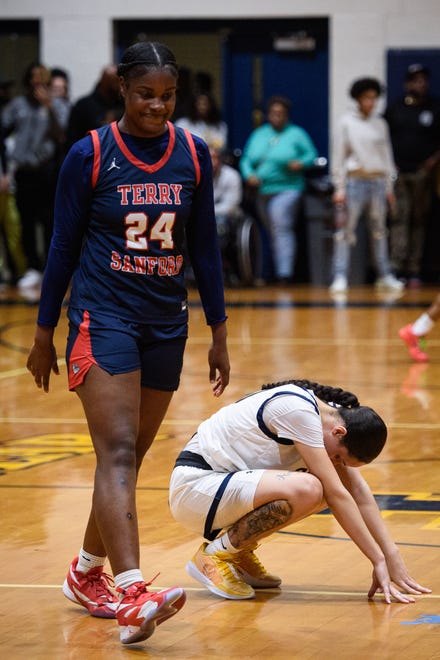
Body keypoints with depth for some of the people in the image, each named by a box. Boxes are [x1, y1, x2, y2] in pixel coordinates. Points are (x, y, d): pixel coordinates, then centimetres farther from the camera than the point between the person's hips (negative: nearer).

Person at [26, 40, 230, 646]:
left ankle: (87, 572, 30)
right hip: (103, 317, -5)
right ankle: (133, 595, -29)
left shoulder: (194, 155, 5)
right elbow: (64, 246, 0)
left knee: (131, 456, 12)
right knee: (118, 453, -17)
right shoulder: (90, 155, -6)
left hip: (165, 323, 5)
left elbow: (205, 247, 11)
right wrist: (44, 334, 2)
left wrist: (218, 334, 10)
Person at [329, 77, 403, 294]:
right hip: (355, 180, -4)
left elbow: (387, 154, 16)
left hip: (378, 181, 4)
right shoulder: (346, 123, 1)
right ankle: (340, 277, -6)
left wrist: (389, 186, 12)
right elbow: (338, 156, 0)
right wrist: (339, 187, -6)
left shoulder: (380, 124, 11)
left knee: (379, 231, 8)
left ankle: (384, 276, 13)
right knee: (346, 230, -6)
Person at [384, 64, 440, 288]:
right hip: (398, 173, 0)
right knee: (399, 219, -8)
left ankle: (414, 271, 6)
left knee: (419, 221, 4)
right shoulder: (394, 108, 7)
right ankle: (397, 268, -14)